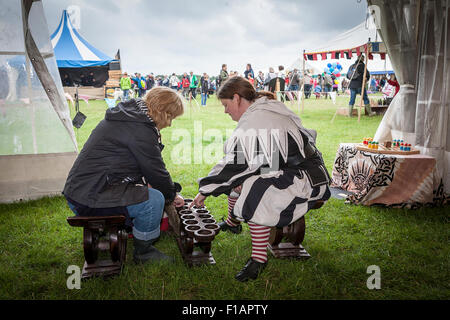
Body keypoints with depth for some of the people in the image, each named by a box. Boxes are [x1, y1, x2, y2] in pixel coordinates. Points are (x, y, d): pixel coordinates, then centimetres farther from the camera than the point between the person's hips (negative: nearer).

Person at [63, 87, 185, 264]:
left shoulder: (127, 116, 13)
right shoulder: (140, 129, -19)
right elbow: (156, 170, -12)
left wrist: (146, 182, 11)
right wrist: (172, 195, 4)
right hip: (89, 199, -11)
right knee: (154, 199, -21)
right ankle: (143, 251, -1)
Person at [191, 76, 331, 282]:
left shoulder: (252, 123, -22)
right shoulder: (265, 110, 9)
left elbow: (234, 165, -18)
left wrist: (205, 191, -6)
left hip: (305, 181, -11)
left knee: (254, 192, -33)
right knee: (238, 177, 15)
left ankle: (259, 258, -22)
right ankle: (232, 223, 35)